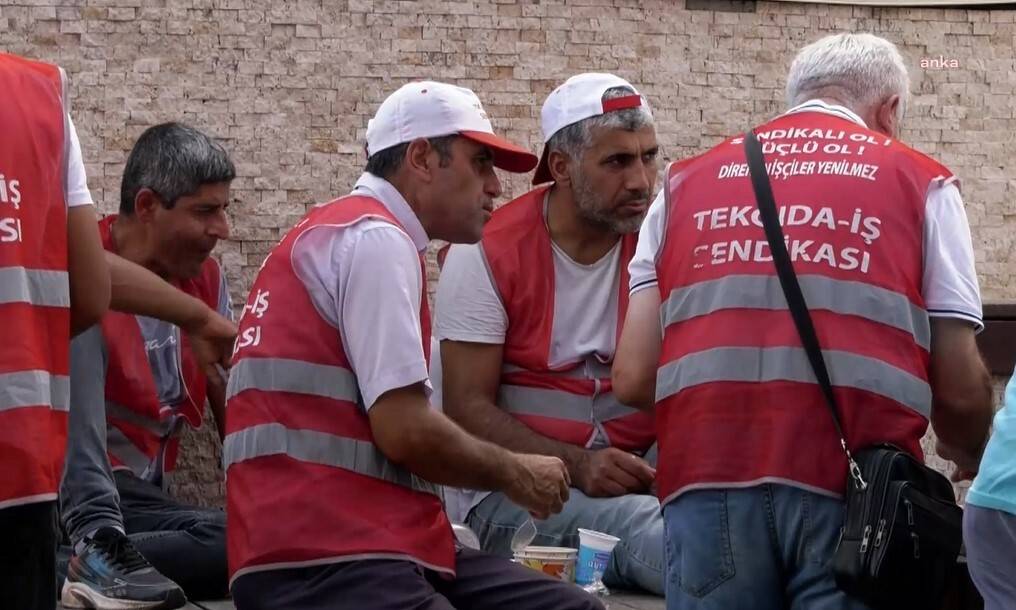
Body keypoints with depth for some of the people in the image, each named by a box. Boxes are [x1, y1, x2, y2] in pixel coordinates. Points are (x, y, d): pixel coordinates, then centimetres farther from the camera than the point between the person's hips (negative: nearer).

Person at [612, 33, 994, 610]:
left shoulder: (686, 181, 17)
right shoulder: (920, 181, 11)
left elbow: (633, 377, 10)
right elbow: (958, 391, 5)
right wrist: (977, 462, 27)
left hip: (709, 482, 2)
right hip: (856, 489, -2)